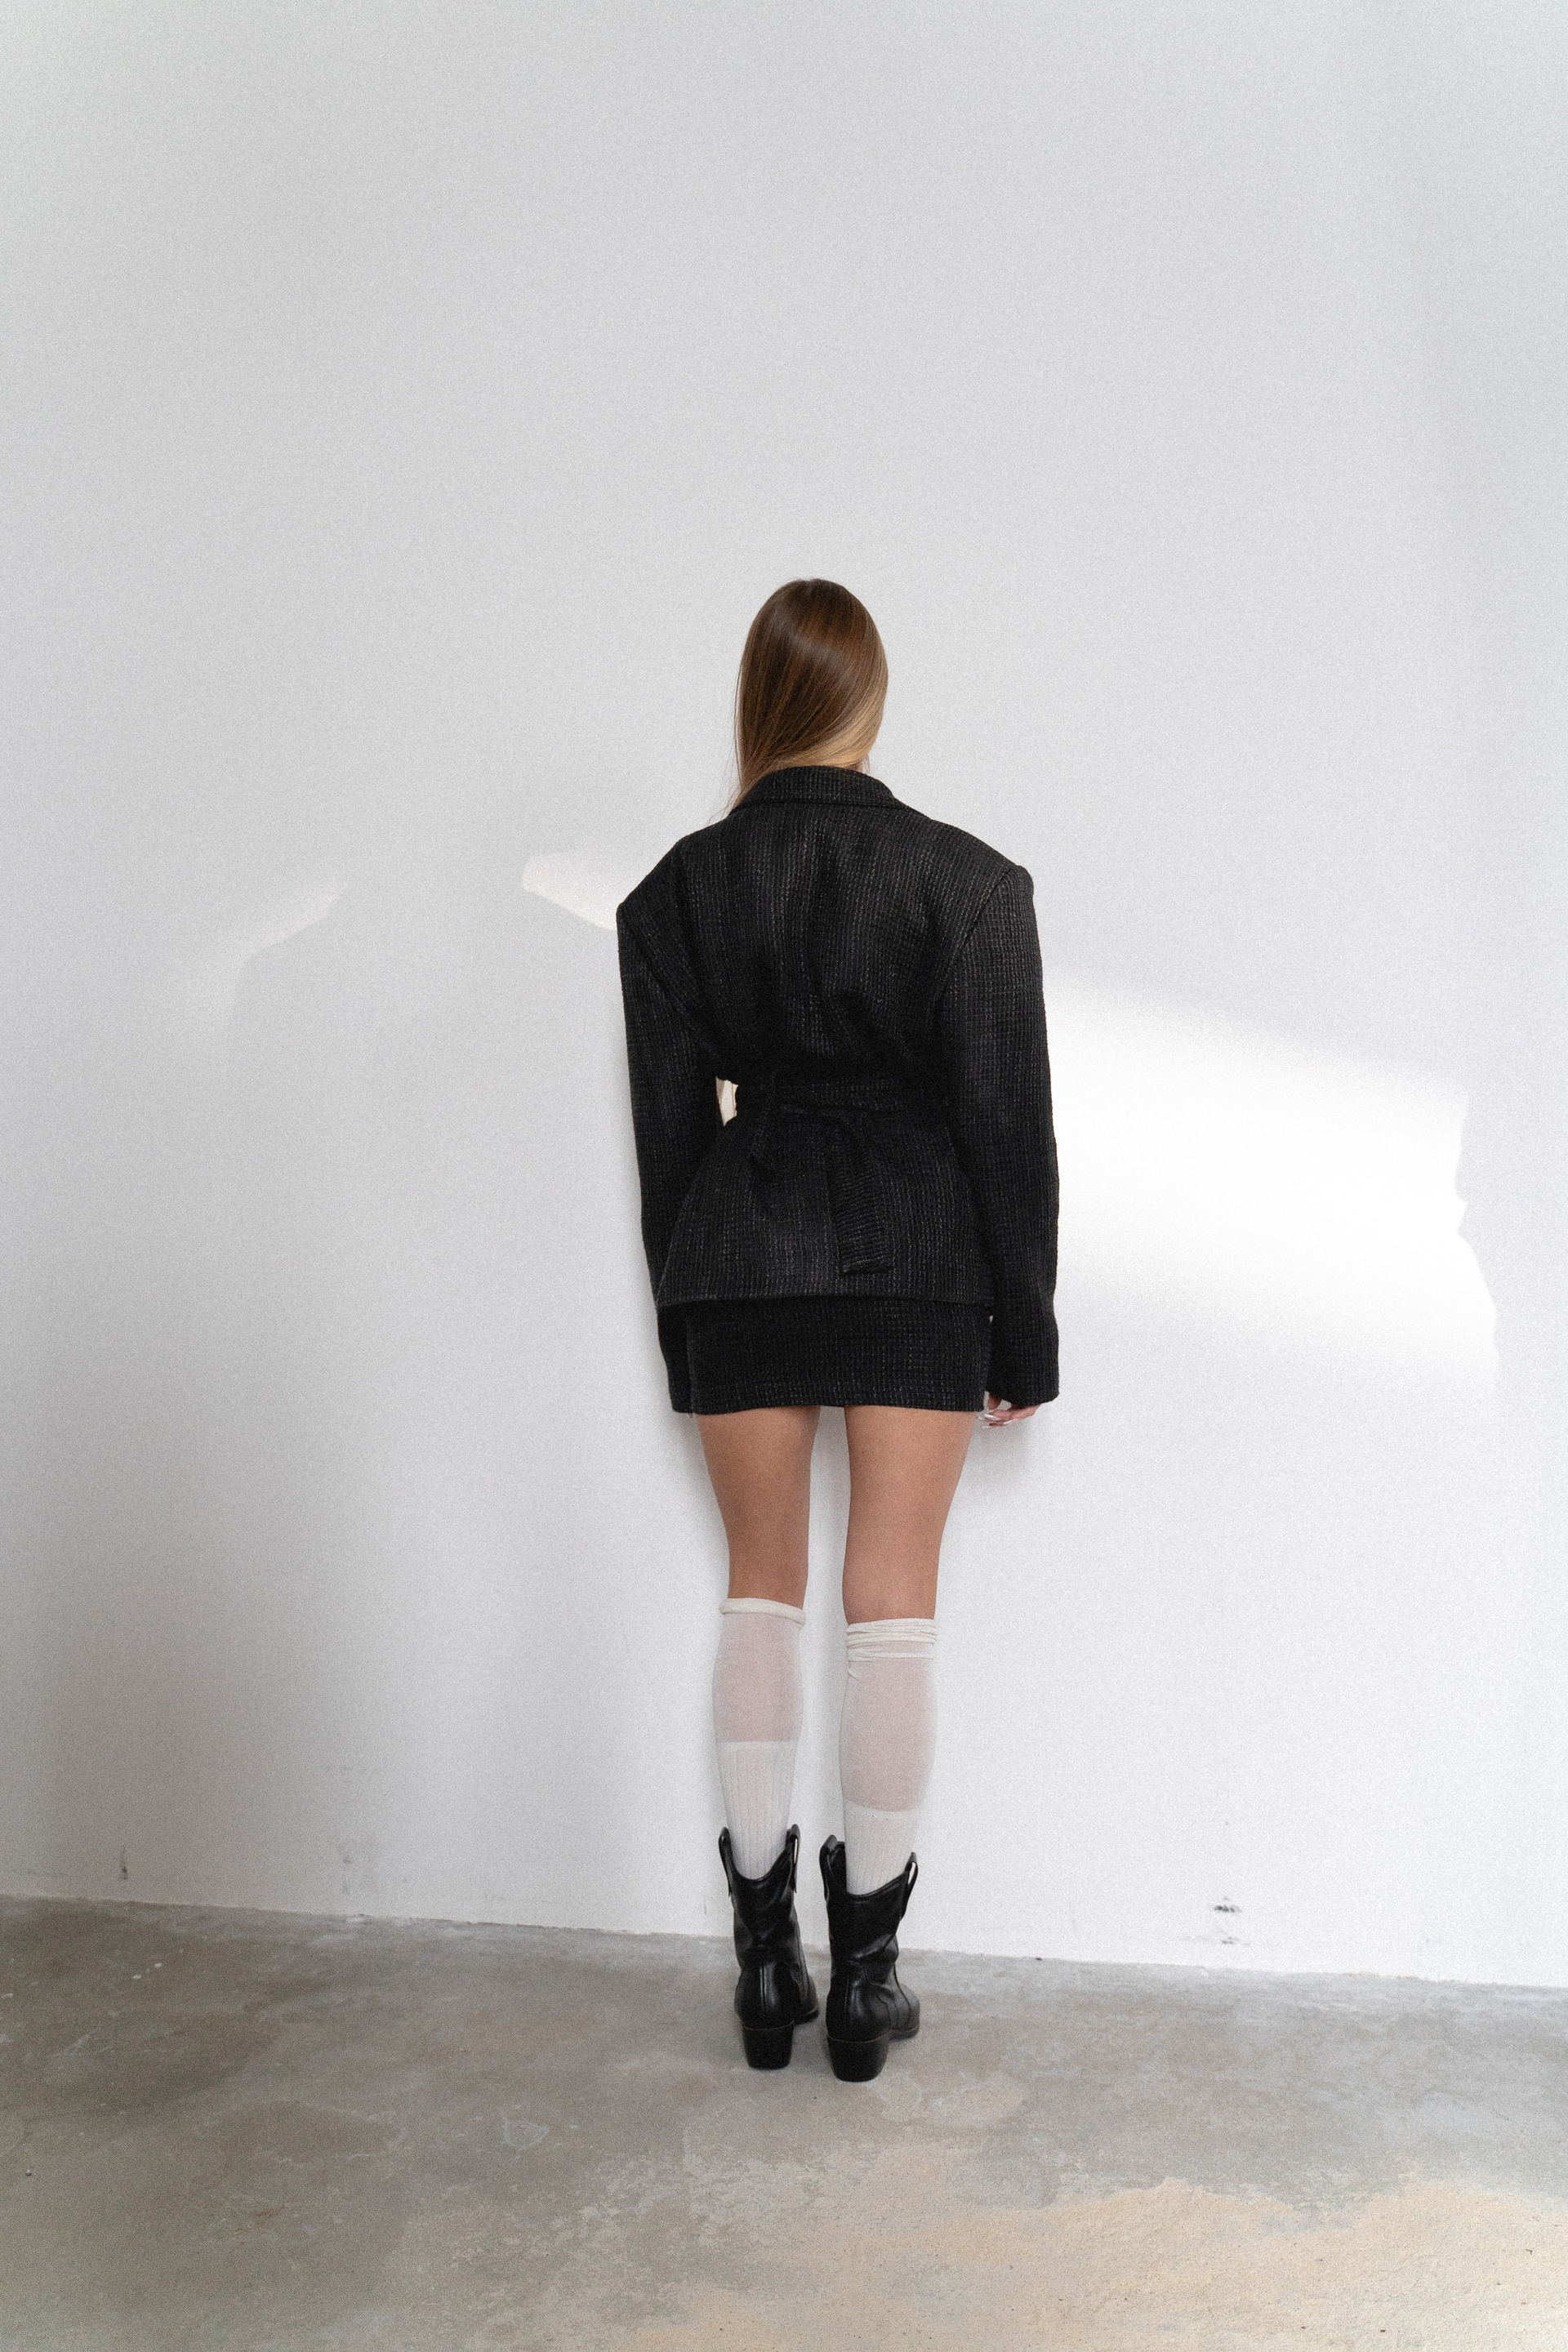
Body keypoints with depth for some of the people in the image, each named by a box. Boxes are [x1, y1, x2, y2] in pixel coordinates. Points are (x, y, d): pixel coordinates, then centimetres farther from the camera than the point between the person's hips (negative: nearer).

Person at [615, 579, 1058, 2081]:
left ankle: (766, 1960, 19)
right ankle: (866, 1972, 15)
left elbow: (669, 1131, 3)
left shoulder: (675, 892, 0)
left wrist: (685, 1335, 11)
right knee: (894, 1600, 6)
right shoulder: (967, 881, -4)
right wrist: (1026, 1332, 3)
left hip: (739, 1257, 2)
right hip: (919, 1259, -1)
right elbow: (1009, 1120, -4)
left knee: (760, 1589, 14)